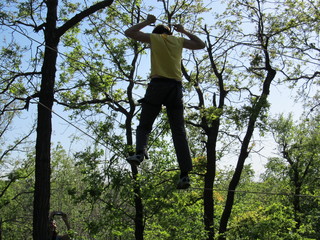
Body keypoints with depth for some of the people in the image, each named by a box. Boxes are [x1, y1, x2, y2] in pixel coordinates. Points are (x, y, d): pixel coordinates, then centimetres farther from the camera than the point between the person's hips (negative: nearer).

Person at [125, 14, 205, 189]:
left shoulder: (154, 37, 15)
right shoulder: (178, 40, 21)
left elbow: (129, 32, 22)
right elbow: (201, 45, 34)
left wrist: (147, 22, 31)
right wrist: (184, 31, 39)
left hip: (158, 84, -2)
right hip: (176, 86, 2)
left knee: (144, 125, 6)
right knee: (179, 131, -2)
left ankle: (140, 151, -25)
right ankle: (185, 173, -12)